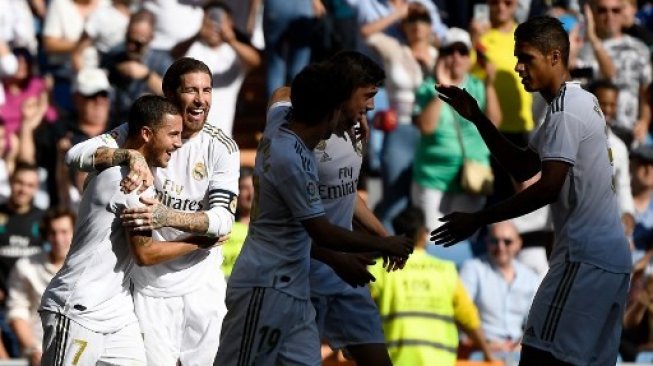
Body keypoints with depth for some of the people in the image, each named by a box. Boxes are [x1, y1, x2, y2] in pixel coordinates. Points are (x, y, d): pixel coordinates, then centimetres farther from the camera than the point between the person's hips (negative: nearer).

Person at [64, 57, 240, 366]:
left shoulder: (222, 148, -6)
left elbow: (223, 219, -16)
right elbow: (76, 154, -16)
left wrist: (168, 217, -34)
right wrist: (131, 156, -33)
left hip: (202, 284, 1)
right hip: (149, 284, -1)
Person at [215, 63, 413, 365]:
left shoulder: (279, 123, 2)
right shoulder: (291, 160, -23)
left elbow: (281, 94, 30)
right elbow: (322, 234, -17)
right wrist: (384, 245, -6)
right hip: (266, 290, -10)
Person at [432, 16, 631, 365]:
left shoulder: (566, 110, -13)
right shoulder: (578, 102, 19)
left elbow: (549, 187, -22)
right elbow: (522, 167, 22)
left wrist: (477, 220, -18)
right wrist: (477, 118, 12)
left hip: (585, 258, -10)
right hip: (608, 257, 10)